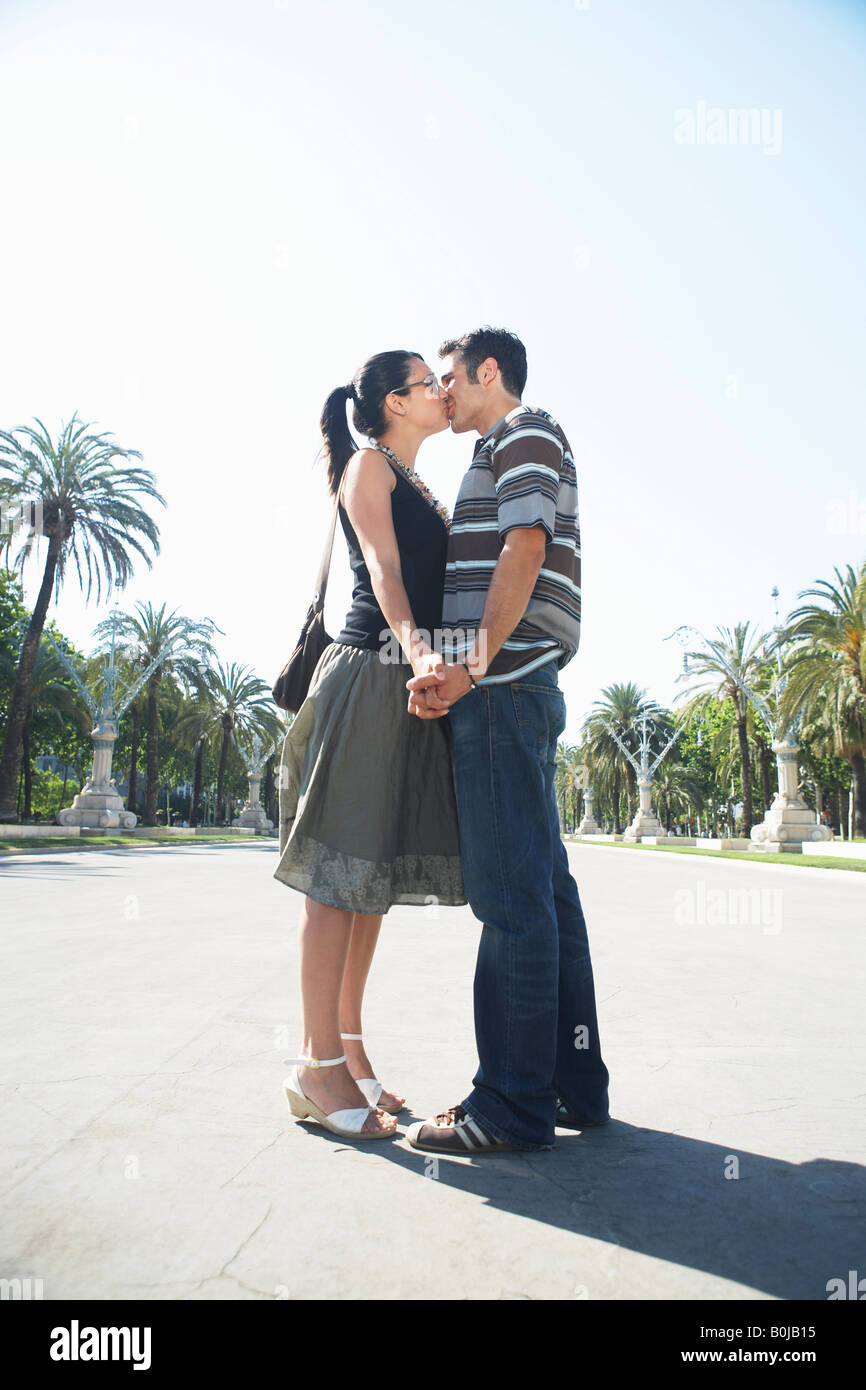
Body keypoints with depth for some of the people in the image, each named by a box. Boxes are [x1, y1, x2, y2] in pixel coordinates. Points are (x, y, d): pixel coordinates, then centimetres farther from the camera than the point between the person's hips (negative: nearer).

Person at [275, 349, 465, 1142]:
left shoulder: (421, 490, 27)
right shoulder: (368, 464, 2)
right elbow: (382, 565, -15)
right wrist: (413, 644, -31)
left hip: (412, 687, 8)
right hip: (368, 672, -8)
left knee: (380, 869, 6)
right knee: (343, 867, -8)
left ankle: (348, 1049, 14)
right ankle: (318, 1065, -2)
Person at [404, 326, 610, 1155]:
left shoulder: (524, 433, 2)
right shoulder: (511, 452, 31)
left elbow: (525, 548, -13)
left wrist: (474, 664, -21)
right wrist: (465, 670, 13)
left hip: (505, 682, -10)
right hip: (518, 688, 10)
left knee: (512, 893, -10)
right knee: (544, 885, 8)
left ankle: (514, 1103, -3)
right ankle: (573, 1083, 15)